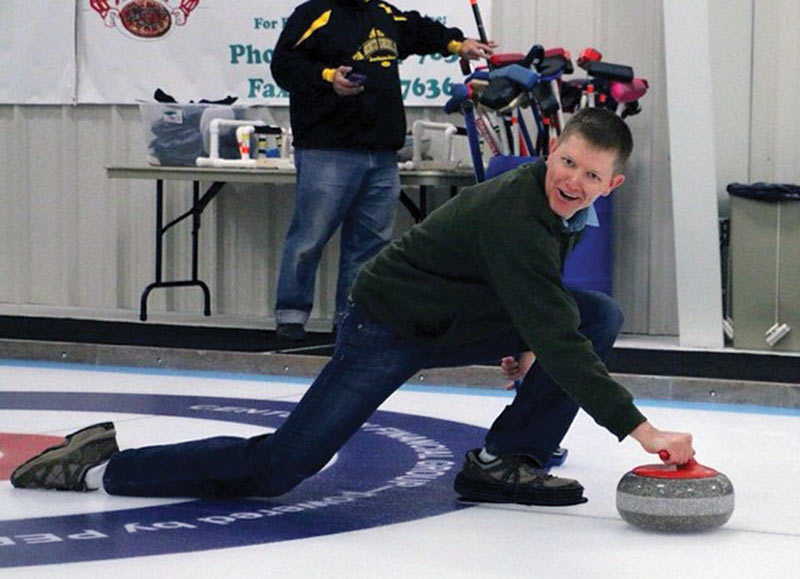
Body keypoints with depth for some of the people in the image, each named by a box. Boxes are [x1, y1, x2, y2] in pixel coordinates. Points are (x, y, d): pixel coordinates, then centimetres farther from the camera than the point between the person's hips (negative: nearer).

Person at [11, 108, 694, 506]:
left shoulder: (557, 207, -1)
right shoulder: (514, 215, -30)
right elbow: (557, 340, -36)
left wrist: (523, 342, 24)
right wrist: (637, 428, -38)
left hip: (453, 322, 9)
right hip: (388, 327, -9)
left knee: (602, 313, -3)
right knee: (276, 469, -17)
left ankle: (504, 462, -4)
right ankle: (99, 468, -2)